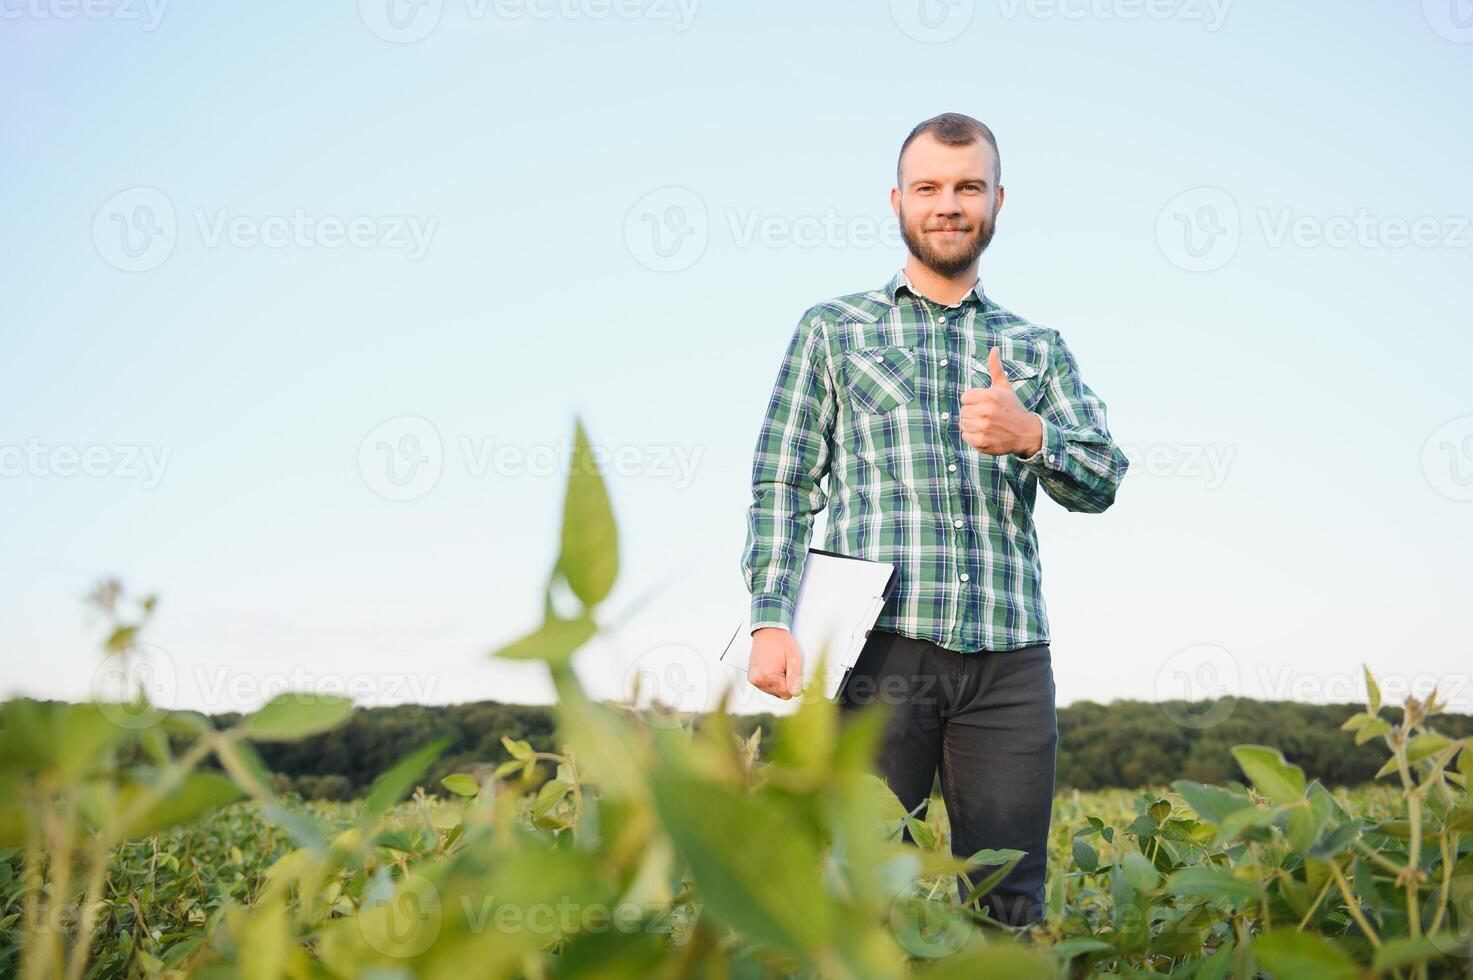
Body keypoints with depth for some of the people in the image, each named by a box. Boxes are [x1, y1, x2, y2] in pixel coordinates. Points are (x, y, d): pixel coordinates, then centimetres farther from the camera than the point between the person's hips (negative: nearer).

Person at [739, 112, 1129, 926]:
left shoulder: (1038, 347, 20)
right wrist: (771, 622, -8)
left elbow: (1101, 482, 10)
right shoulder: (833, 329, 13)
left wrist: (1031, 435, -12)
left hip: (1010, 657, 3)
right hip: (881, 644, -2)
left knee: (1010, 904, 3)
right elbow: (782, 485, 6)